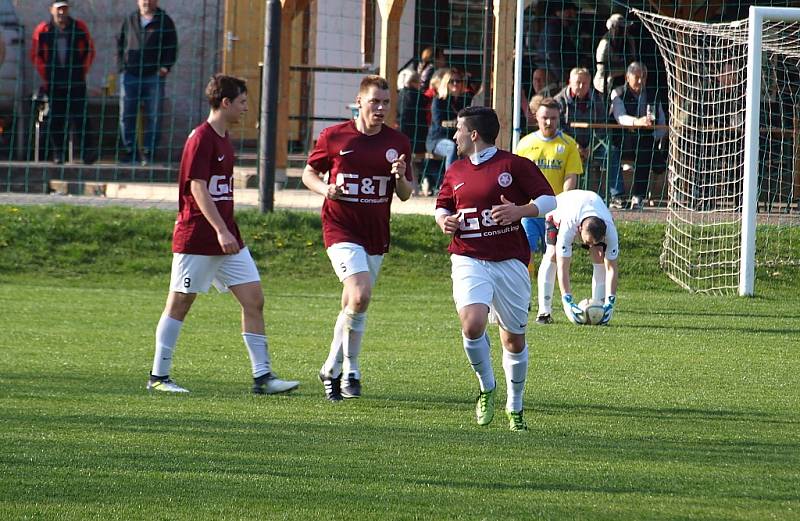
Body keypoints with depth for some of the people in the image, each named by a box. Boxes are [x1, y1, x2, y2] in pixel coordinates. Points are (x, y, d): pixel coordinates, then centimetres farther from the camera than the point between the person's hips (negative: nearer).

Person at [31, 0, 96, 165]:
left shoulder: (80, 28, 1)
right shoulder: (43, 30, 1)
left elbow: (89, 51, 9)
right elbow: (36, 55, 8)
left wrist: (82, 71, 1)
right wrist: (46, 74, 1)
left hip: (76, 82, -1)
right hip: (53, 83, 1)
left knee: (78, 117, -8)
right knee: (55, 119, 3)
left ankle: (88, 151, -7)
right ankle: (58, 153, 11)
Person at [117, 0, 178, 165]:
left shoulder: (165, 21, 5)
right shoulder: (130, 20, 12)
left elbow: (172, 48, 4)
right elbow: (120, 44, 17)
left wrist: (165, 67, -9)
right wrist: (121, 65, 4)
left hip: (154, 76, -2)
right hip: (130, 75, 2)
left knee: (153, 117, -2)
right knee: (126, 116, -1)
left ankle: (148, 154, 3)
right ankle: (130, 151, 6)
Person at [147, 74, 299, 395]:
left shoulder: (224, 139, 15)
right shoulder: (201, 139, -13)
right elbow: (198, 189, -20)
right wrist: (221, 231, -26)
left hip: (226, 238, 9)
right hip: (197, 239, -9)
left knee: (254, 299, 1)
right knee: (179, 304, 0)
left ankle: (262, 375, 1)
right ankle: (158, 377, 8)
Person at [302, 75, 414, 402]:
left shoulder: (398, 143, 4)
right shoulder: (334, 137, -3)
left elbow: (404, 194, 9)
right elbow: (309, 173, 9)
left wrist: (401, 177, -14)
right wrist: (325, 189, -12)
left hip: (377, 234, 4)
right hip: (340, 228, -4)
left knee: (352, 306, 11)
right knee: (360, 296, -21)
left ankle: (347, 372, 25)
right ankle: (333, 368, -8)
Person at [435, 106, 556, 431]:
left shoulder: (514, 165, -2)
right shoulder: (455, 172, 12)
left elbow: (549, 200, -1)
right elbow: (442, 207, 25)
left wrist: (520, 210, -19)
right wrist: (444, 221, 2)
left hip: (510, 261, -2)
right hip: (469, 261, 2)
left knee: (514, 338, 7)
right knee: (472, 323, -24)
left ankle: (515, 407, 27)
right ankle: (487, 389, 0)